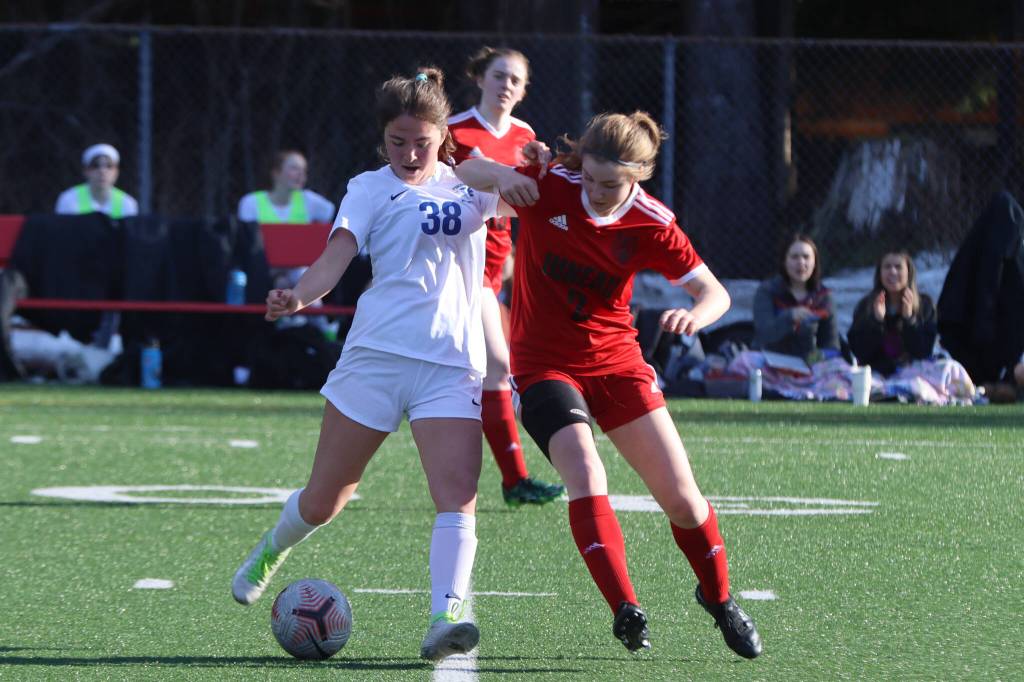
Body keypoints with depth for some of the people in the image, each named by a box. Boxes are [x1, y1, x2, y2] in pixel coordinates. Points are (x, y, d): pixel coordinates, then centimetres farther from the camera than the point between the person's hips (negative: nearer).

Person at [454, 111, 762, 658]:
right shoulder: (548, 187, -13)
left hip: (615, 360, 2)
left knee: (680, 496, -1)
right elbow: (465, 171, -3)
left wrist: (694, 316, -33)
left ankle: (719, 598, 25)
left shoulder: (651, 224, -11)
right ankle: (625, 610, -26)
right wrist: (501, 176, -26)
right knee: (584, 474, -26)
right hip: (544, 362, -2)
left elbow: (715, 292, -9)